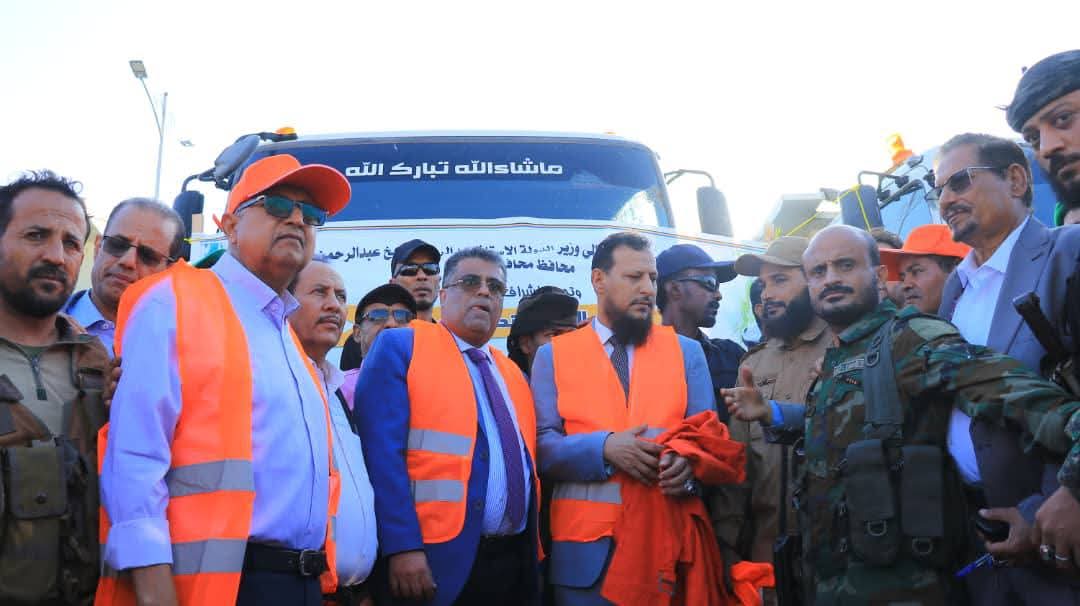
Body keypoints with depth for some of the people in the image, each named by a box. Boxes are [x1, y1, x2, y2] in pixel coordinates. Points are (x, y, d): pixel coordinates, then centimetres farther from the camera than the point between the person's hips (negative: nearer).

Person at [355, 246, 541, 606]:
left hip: (516, 563, 7)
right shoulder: (400, 347, -2)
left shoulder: (511, 373, 18)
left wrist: (533, 549, 11)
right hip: (441, 562, -6)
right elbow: (382, 455, -12)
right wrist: (403, 547, -20)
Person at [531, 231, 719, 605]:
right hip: (585, 545, -1)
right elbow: (541, 446, -2)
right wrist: (604, 448, -19)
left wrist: (688, 464, -18)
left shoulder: (686, 351, 10)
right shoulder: (553, 355, 5)